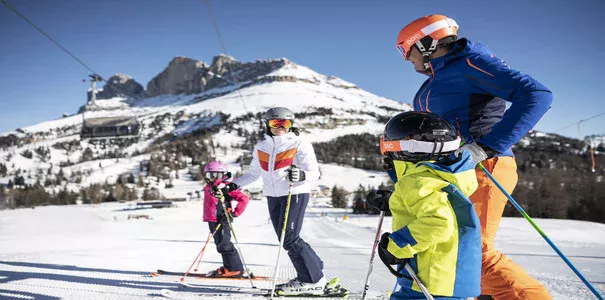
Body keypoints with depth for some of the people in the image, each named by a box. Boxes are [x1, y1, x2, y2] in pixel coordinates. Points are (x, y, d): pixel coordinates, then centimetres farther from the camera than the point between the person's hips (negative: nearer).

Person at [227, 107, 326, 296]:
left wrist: (301, 175, -31)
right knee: (287, 240, 5)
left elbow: (314, 173, -10)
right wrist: (235, 184, 11)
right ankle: (315, 273, 16)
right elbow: (254, 172, 21)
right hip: (273, 197, 6)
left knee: (289, 239, -12)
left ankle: (312, 281, 0)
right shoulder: (261, 147, 11)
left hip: (295, 195, -6)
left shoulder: (300, 145, -5)